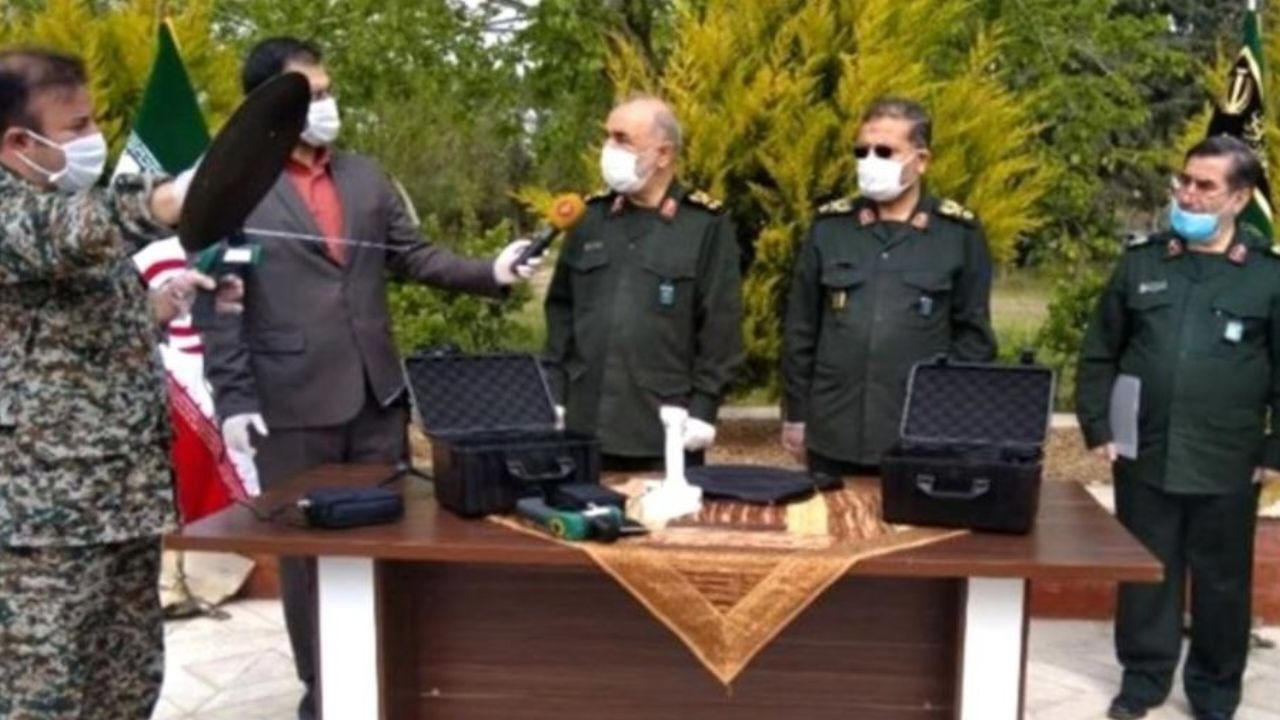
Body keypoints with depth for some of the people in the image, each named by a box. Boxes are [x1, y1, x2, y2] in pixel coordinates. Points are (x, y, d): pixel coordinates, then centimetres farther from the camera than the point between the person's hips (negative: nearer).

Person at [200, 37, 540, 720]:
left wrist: (490, 273, -5)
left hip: (377, 392, 5)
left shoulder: (366, 177, 10)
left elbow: (413, 255, 11)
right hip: (291, 403, -4)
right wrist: (233, 398, -13)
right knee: (305, 548, 8)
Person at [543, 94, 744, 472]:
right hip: (585, 423, 4)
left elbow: (720, 325, -4)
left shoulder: (707, 225, -2)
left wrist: (702, 410, -8)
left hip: (666, 429, -4)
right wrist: (553, 394, 8)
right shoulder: (591, 218, 11)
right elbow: (562, 310, 14)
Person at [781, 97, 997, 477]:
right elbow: (800, 328, 8)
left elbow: (973, 334, 3)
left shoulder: (959, 232, 0)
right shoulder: (829, 226, 5)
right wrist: (796, 415, 7)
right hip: (833, 437, 2)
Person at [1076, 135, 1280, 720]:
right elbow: (1099, 354, 8)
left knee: (1222, 583, 12)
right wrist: (1098, 427, 2)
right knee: (1144, 577, 11)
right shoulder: (1141, 262, 4)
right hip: (1144, 459, 2)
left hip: (1226, 468, -1)